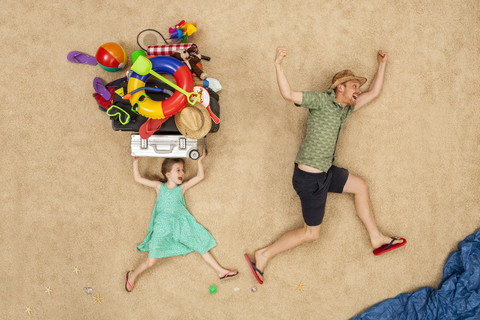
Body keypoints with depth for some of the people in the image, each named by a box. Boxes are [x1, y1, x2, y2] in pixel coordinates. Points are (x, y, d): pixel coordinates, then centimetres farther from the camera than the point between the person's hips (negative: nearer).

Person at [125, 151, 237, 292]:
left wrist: (199, 160, 4)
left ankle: (220, 271, 19)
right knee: (150, 262, -10)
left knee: (203, 247, 5)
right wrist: (135, 161, 3)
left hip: (181, 225, 3)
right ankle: (132, 275, 16)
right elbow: (138, 178, 8)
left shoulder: (182, 187, 10)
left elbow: (200, 176, 8)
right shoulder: (159, 186, 8)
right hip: (162, 227, -3)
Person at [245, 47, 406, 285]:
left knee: (360, 186, 21)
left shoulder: (345, 109, 12)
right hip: (309, 178, -9)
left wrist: (382, 64, 24)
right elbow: (289, 94, -26)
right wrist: (278, 65, -35)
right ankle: (264, 255, 11)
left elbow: (373, 93, 23)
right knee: (311, 233, 2)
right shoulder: (322, 100, -13)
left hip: (325, 172, 9)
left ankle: (376, 239, 33)